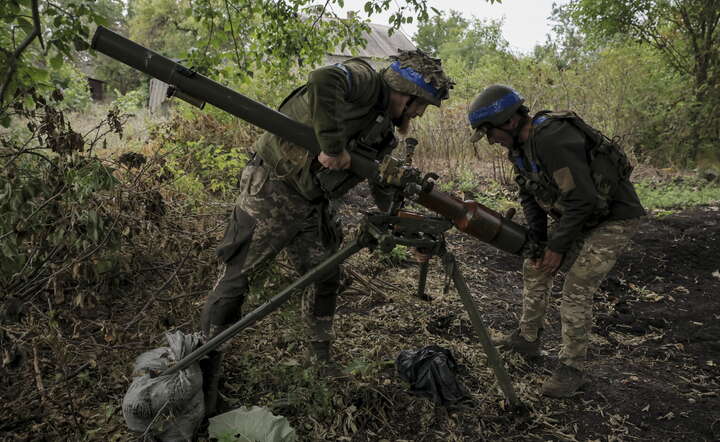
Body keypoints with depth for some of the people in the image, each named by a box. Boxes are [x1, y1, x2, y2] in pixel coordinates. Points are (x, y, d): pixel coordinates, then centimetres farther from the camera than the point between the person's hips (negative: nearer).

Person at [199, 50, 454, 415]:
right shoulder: (365, 81, -14)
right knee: (236, 276, -3)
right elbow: (322, 80, -37)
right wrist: (333, 147, -33)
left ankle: (322, 360, 30)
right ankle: (205, 368, 9)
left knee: (325, 279, 12)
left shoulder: (383, 130, 11)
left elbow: (383, 189, 15)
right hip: (272, 189, -8)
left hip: (313, 204, 9)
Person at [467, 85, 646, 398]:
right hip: (577, 216, 10)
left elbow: (582, 199, -31)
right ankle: (527, 339, 27)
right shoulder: (520, 145, -1)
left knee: (576, 290, -12)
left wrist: (557, 247, -23)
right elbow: (529, 196, 6)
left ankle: (572, 368, 5)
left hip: (613, 218, -9)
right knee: (534, 268, 12)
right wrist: (537, 239, -5)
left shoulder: (552, 138, -31)